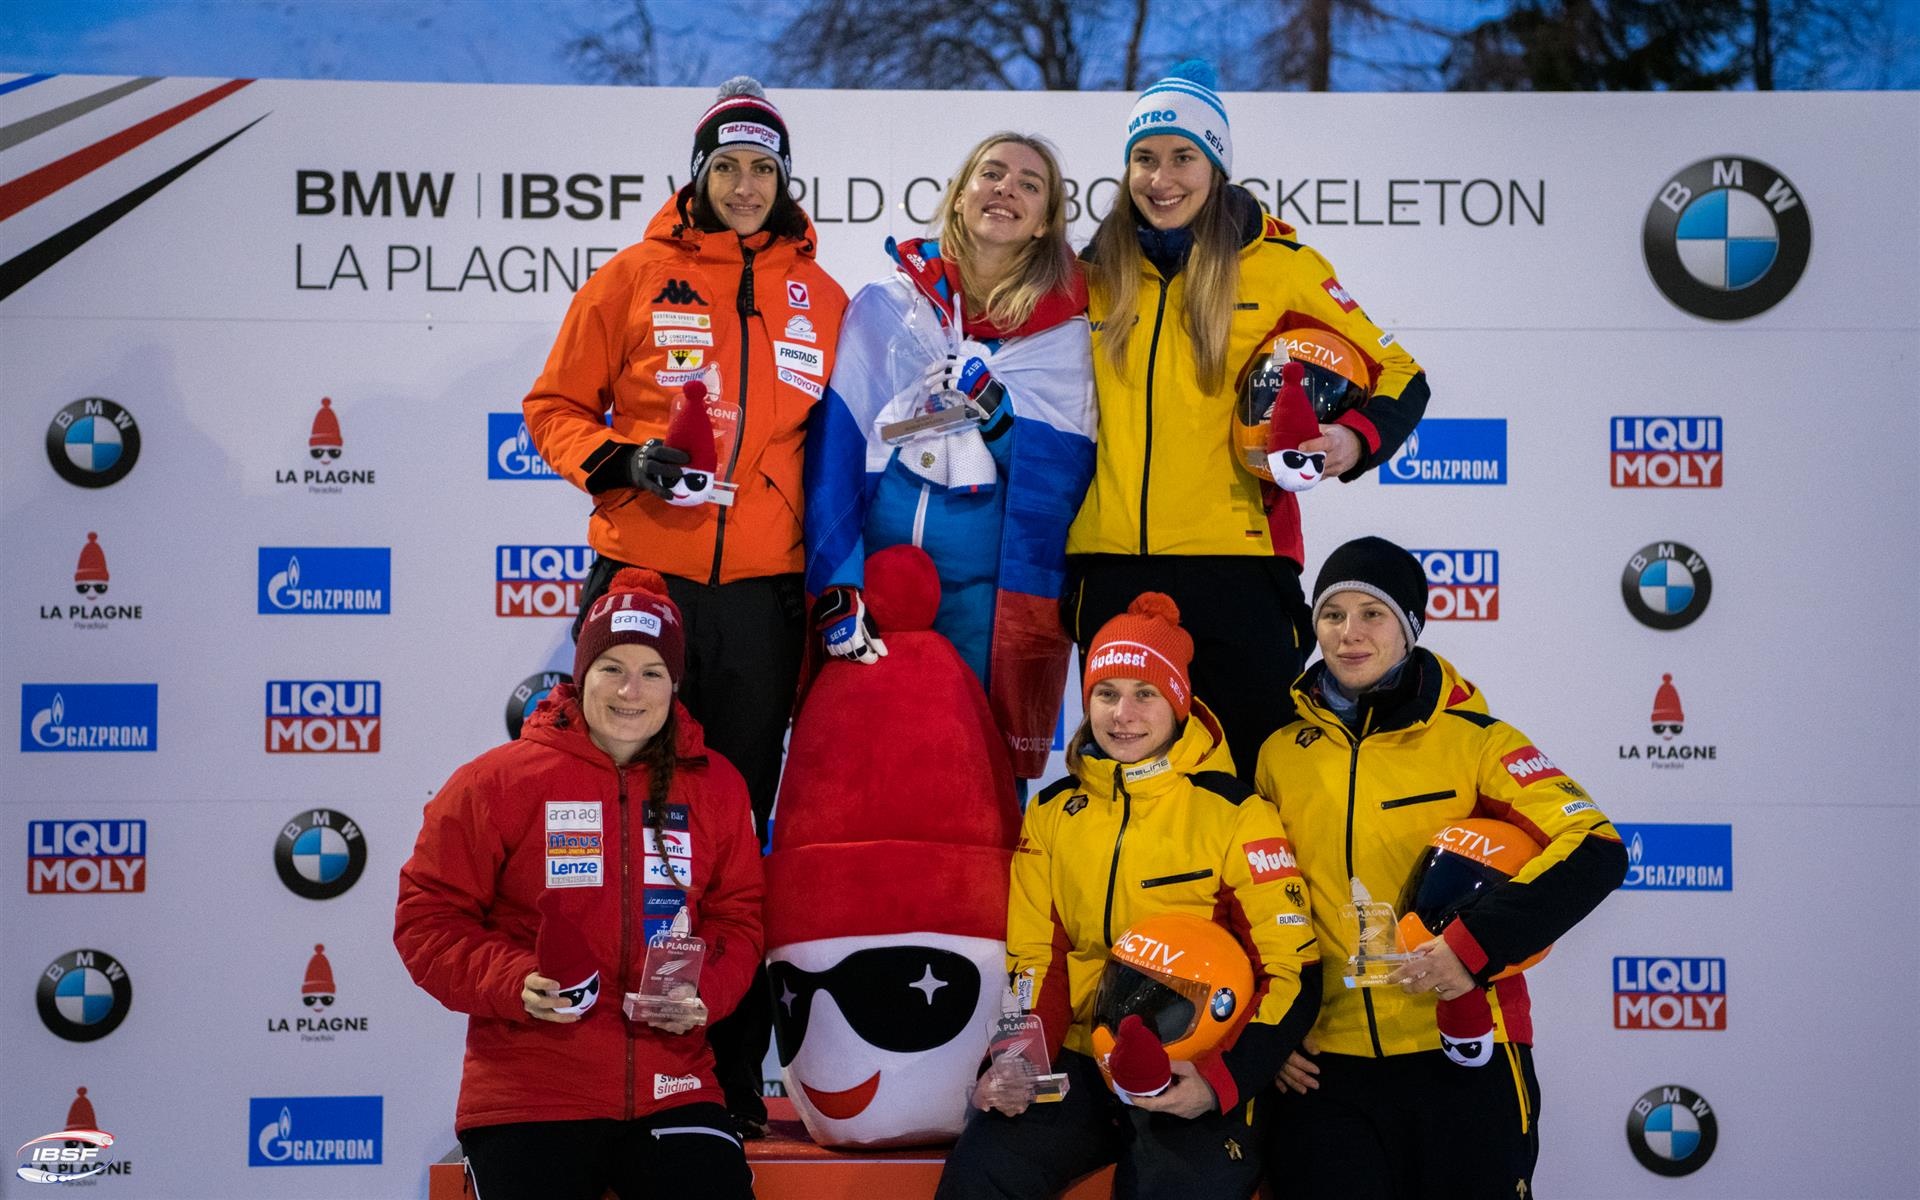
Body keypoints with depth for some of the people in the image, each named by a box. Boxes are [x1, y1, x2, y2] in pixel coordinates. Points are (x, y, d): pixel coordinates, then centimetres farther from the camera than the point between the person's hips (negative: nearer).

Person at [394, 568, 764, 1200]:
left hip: (672, 1092, 3)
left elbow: (736, 917, 12)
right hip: (527, 1093, -2)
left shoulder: (717, 786, 7)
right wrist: (513, 983, -16)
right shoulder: (498, 781, -3)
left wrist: (704, 991, -8)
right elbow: (428, 916, -1)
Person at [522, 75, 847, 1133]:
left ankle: (734, 1075, 11)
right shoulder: (635, 277, 5)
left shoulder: (819, 297, 12)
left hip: (763, 589, 2)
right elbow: (555, 408, 8)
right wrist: (619, 459, -11)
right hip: (642, 573, -2)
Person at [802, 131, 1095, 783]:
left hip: (985, 588, 0)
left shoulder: (1064, 332, 6)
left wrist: (996, 411, -18)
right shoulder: (886, 306, 6)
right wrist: (835, 588, -11)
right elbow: (832, 447, -2)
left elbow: (1063, 474, -2)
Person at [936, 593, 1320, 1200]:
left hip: (1194, 1081, -3)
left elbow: (1290, 969, -5)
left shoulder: (1235, 814, -3)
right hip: (1082, 1065, 3)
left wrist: (1223, 1081, -17)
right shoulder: (1053, 812, 10)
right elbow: (1035, 958, 14)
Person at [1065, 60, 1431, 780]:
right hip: (1111, 563, 3)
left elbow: (1397, 372, 5)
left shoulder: (1279, 265, 0)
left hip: (1237, 563, -3)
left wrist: (1357, 438, -15)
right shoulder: (1098, 271, 11)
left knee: (1257, 770, 0)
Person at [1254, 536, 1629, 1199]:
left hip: (1462, 1060, -2)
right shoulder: (1278, 752, 5)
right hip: (1324, 1070, 2)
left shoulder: (1473, 739, -3)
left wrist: (1476, 946, -21)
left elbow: (1596, 851, -12)